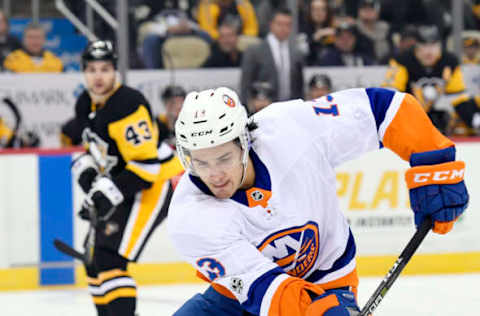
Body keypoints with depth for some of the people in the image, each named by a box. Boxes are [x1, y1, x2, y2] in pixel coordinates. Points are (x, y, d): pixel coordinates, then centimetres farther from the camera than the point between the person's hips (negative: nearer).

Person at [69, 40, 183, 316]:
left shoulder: (126, 105, -23)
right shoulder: (85, 105, 6)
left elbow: (146, 164, -26)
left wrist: (109, 193, -27)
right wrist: (87, 173, 2)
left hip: (156, 184, -10)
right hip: (125, 188, 10)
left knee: (109, 259, -20)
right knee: (95, 260, 14)